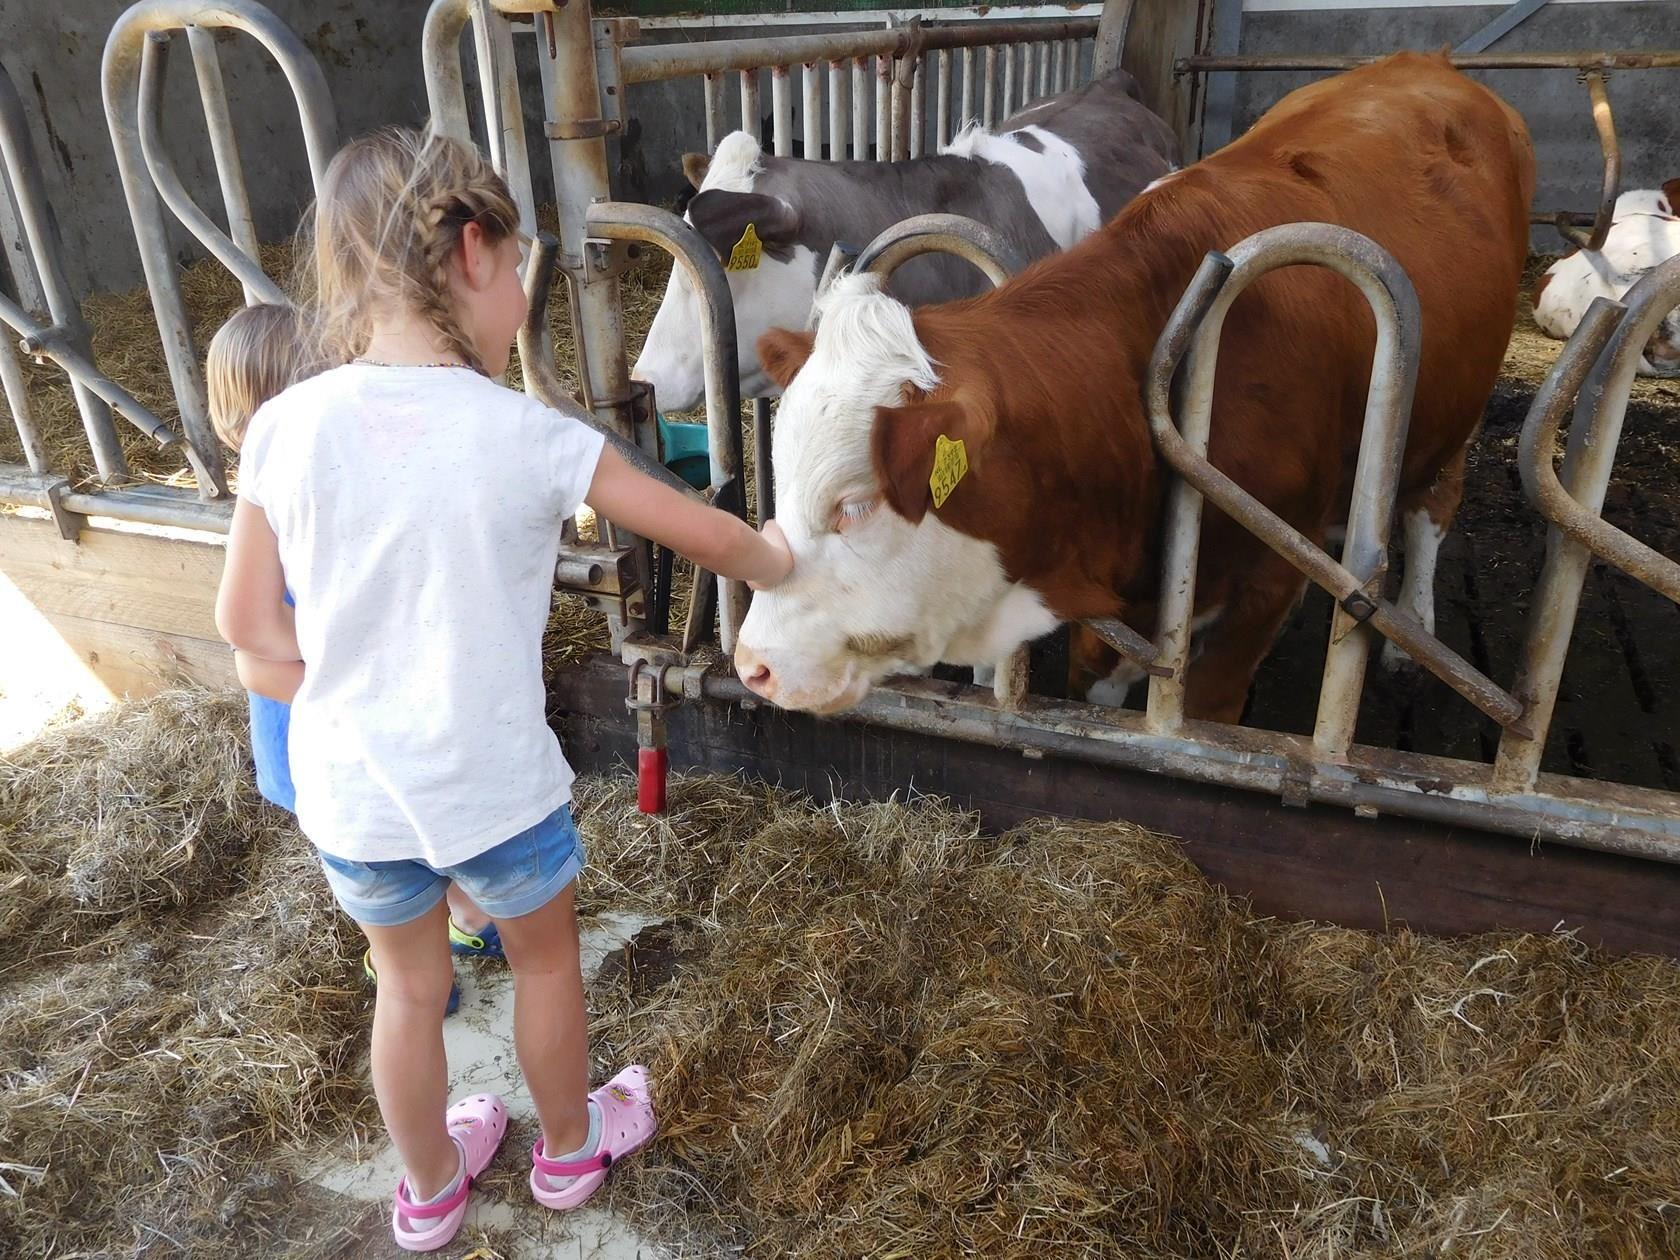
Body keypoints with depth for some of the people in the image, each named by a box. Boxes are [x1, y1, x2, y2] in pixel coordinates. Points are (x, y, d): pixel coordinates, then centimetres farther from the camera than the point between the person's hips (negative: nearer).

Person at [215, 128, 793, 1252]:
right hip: (496, 785, -3)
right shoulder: (526, 437, -19)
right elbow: (709, 536, -7)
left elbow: (248, 623, -1)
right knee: (547, 960, 24)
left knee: (410, 985, 25)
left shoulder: (286, 429, -10)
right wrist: (777, 562, 13)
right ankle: (570, 1146, 48)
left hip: (349, 788, 4)